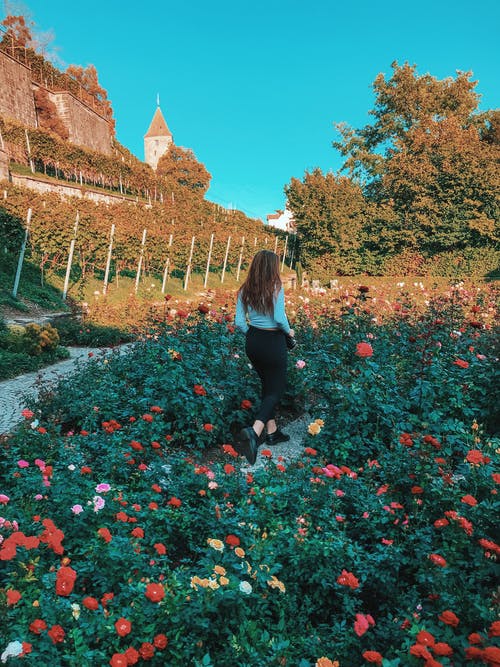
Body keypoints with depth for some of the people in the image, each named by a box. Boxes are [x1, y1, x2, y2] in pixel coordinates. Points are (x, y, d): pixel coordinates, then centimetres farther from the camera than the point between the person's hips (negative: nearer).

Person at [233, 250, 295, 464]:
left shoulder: (245, 290, 1)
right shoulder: (275, 287, -14)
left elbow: (239, 322, -1)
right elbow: (279, 318, -20)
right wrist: (289, 331, 0)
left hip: (252, 343, 6)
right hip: (273, 343, -6)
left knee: (267, 385, 22)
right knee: (276, 390, 5)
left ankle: (272, 431, 29)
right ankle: (253, 432, -17)